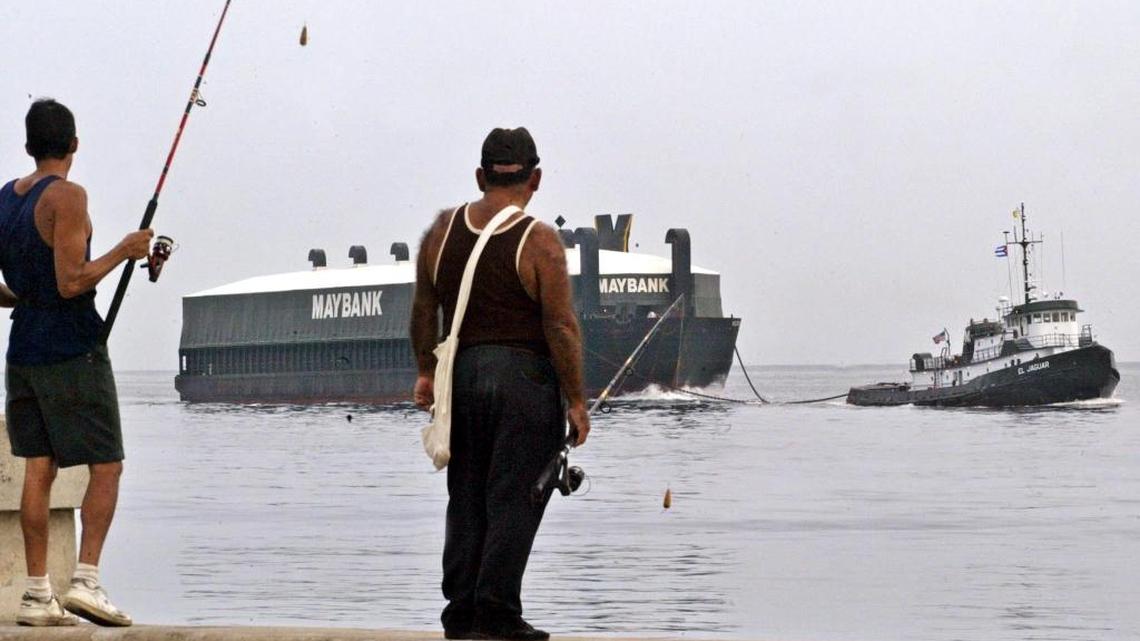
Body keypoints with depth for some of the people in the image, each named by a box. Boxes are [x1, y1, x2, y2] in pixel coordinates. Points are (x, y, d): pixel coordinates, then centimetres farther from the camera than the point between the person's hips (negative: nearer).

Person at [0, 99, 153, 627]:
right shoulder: (67, 197, -12)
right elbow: (71, 283, -18)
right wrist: (124, 251, -8)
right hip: (74, 351, -7)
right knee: (106, 466, -1)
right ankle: (86, 580, -12)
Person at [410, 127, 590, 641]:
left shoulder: (442, 229, 5)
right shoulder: (539, 242, -10)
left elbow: (424, 309, 11)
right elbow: (561, 328, -11)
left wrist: (426, 370, 21)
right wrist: (575, 400, -6)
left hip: (461, 373, 5)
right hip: (524, 376, -5)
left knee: (466, 497, 12)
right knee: (514, 499, -1)